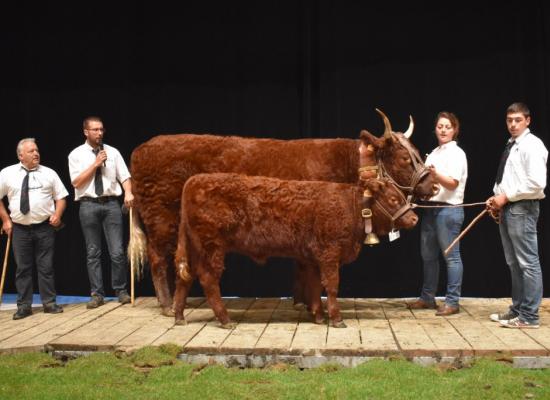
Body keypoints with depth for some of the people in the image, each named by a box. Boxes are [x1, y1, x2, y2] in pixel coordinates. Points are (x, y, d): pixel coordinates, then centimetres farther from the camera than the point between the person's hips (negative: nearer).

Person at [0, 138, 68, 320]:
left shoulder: (49, 173, 4)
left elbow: (61, 197, 8)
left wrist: (57, 214, -8)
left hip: (45, 227, 0)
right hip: (20, 229, 0)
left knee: (46, 266, 4)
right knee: (23, 268, 5)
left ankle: (49, 303, 12)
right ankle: (24, 306, 12)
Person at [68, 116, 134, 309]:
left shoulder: (113, 152, 8)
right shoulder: (76, 154, 3)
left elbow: (124, 176, 3)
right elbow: (76, 182, -5)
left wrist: (128, 193, -16)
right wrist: (95, 164, -9)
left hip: (111, 203, 1)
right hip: (88, 205, -1)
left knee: (117, 251, -2)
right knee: (93, 253, 5)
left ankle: (121, 290, 11)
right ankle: (97, 294, 12)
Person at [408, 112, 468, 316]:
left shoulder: (456, 153, -8)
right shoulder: (434, 153, 16)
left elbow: (452, 183, -19)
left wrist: (434, 173, -33)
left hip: (449, 210, -8)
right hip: (430, 208, 9)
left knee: (451, 256, -3)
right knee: (428, 255, 13)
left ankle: (452, 302, 3)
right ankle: (427, 297, 24)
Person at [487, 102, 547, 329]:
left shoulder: (532, 145, -11)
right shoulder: (510, 146, 16)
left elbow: (537, 183, -20)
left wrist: (506, 196, -15)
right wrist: (498, 199, 7)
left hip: (522, 209, -10)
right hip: (507, 209, 10)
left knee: (528, 263, -5)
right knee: (513, 263, 15)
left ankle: (529, 316, 0)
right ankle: (517, 309, 24)